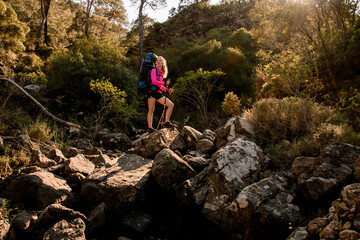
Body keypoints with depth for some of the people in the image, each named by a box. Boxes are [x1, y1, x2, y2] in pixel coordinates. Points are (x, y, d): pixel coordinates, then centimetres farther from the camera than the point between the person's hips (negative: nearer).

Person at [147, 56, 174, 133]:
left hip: (159, 93, 7)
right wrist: (165, 83, -10)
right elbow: (153, 81, -14)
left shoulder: (162, 73, 20)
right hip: (152, 92, -7)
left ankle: (166, 122, -2)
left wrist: (167, 90, 10)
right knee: (151, 110, -7)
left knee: (171, 105, -2)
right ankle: (150, 127, -5)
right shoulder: (154, 70, 0)